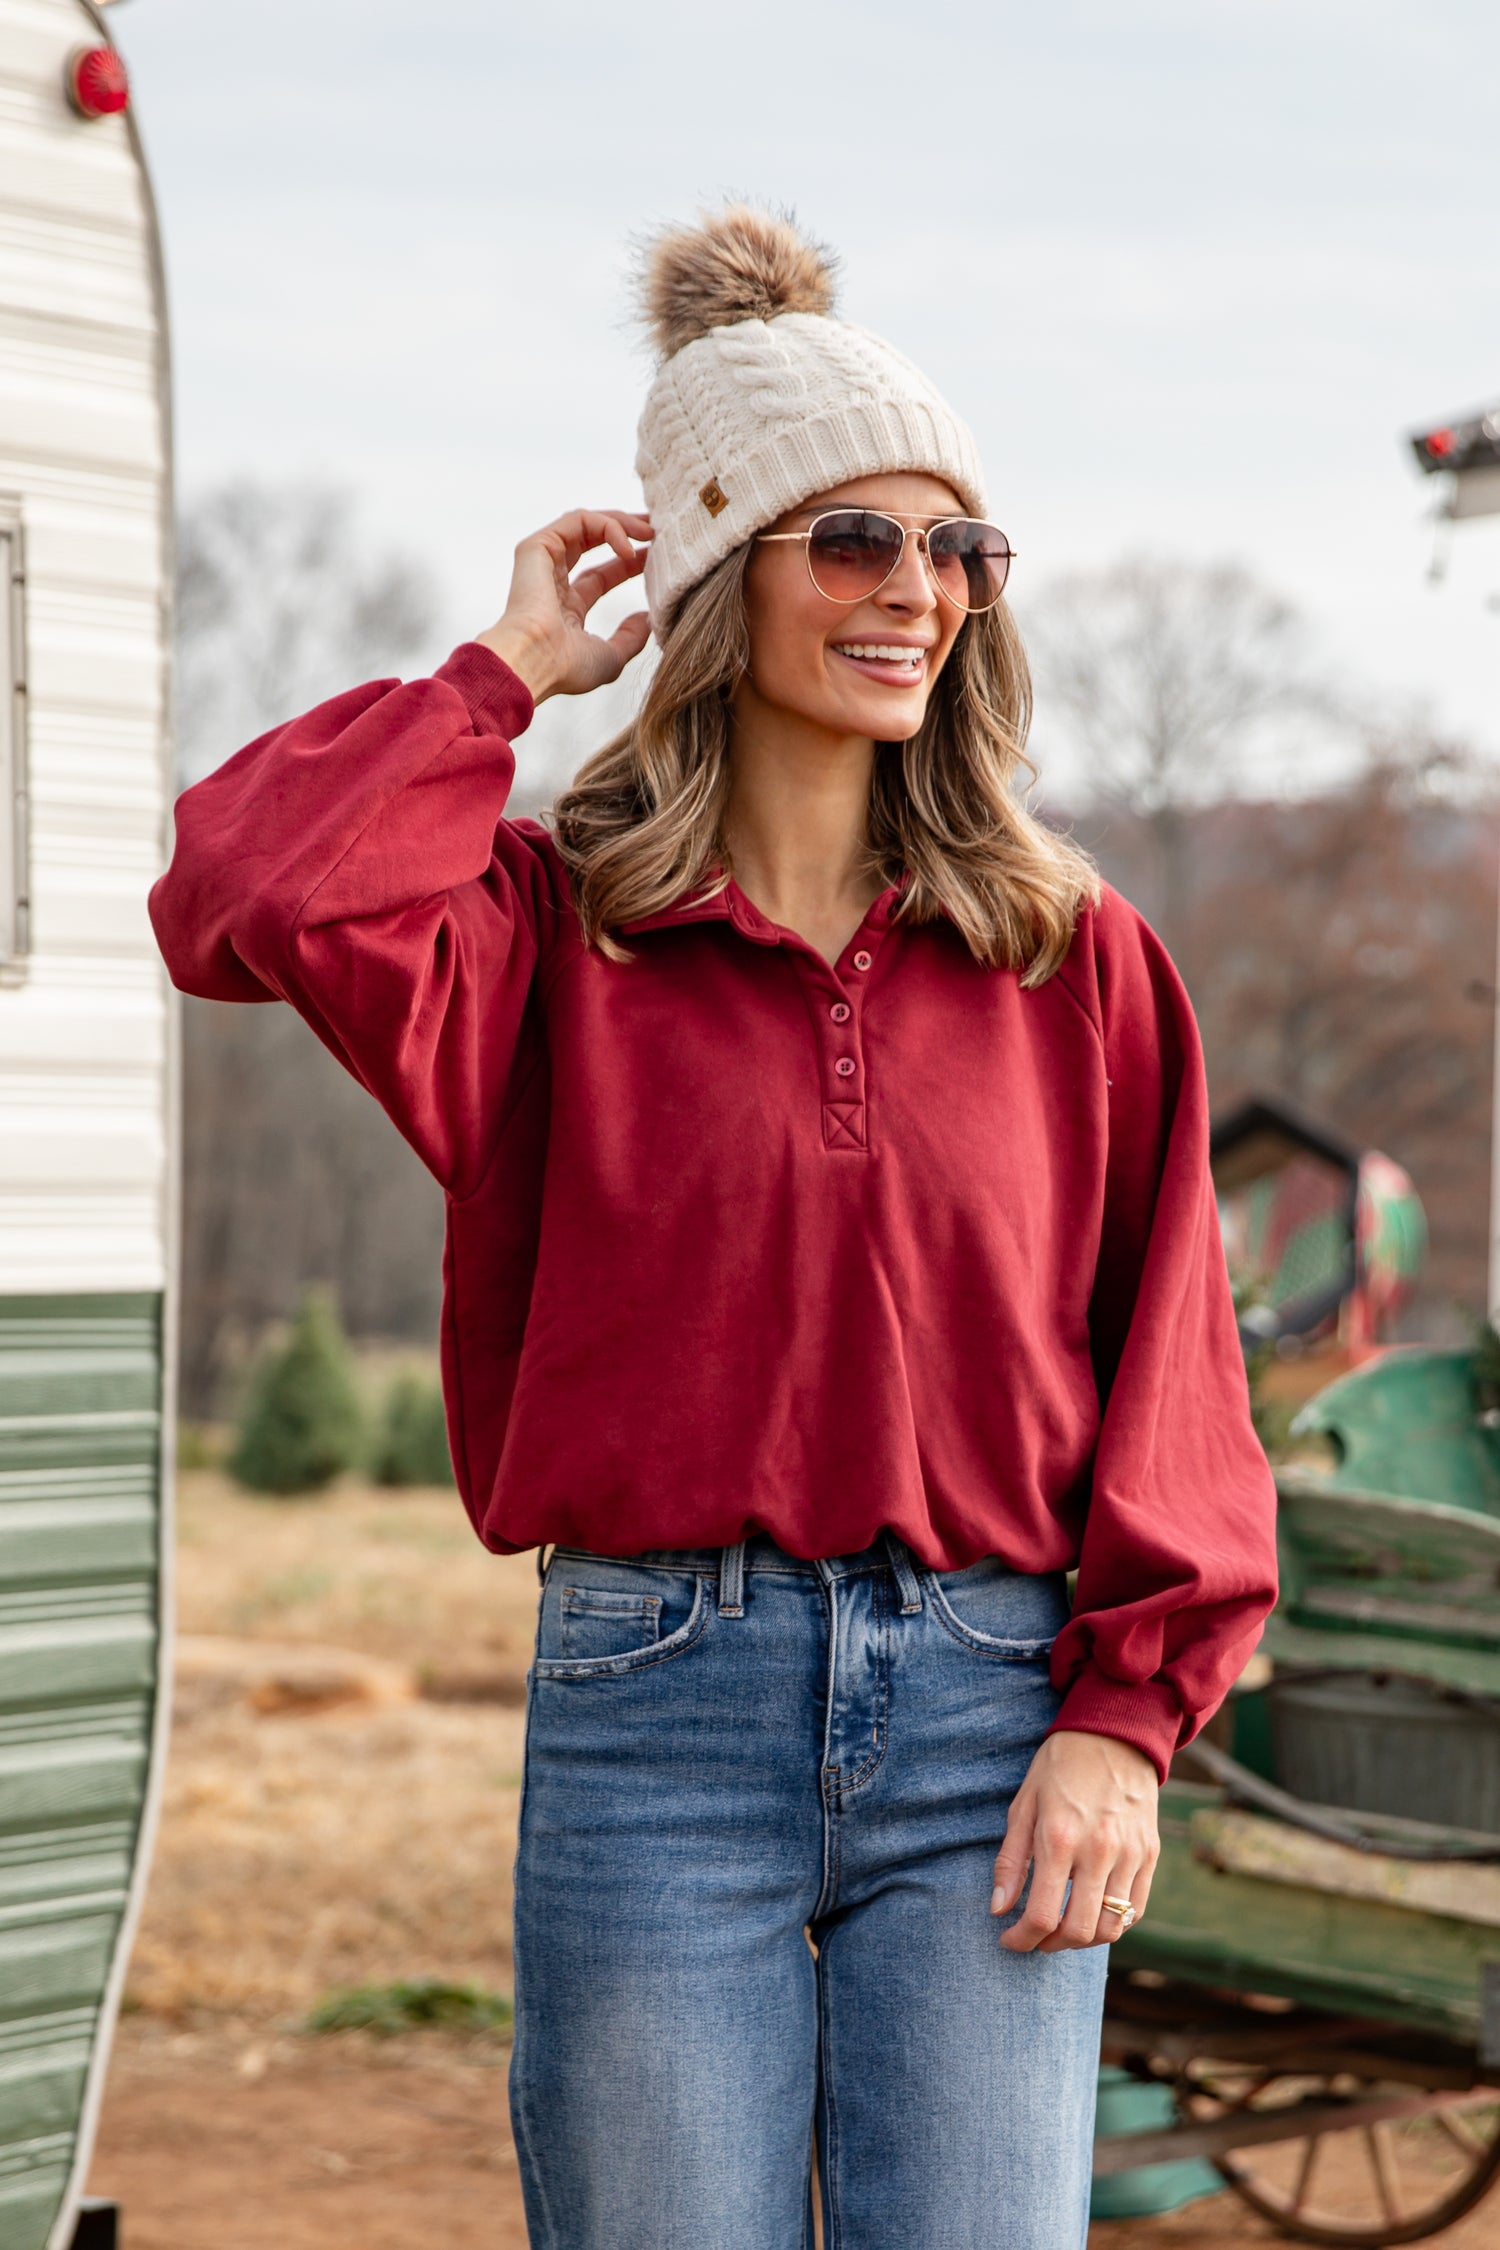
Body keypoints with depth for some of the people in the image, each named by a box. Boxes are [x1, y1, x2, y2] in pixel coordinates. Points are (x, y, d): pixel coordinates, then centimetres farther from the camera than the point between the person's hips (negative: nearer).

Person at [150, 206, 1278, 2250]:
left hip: (989, 1707, 1)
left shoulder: (1073, 955, 8)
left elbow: (1170, 1364, 6)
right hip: (655, 1705, -1)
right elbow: (240, 900, -17)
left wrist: (1125, 1714, -3)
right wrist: (507, 672, -4)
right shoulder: (553, 929, 3)